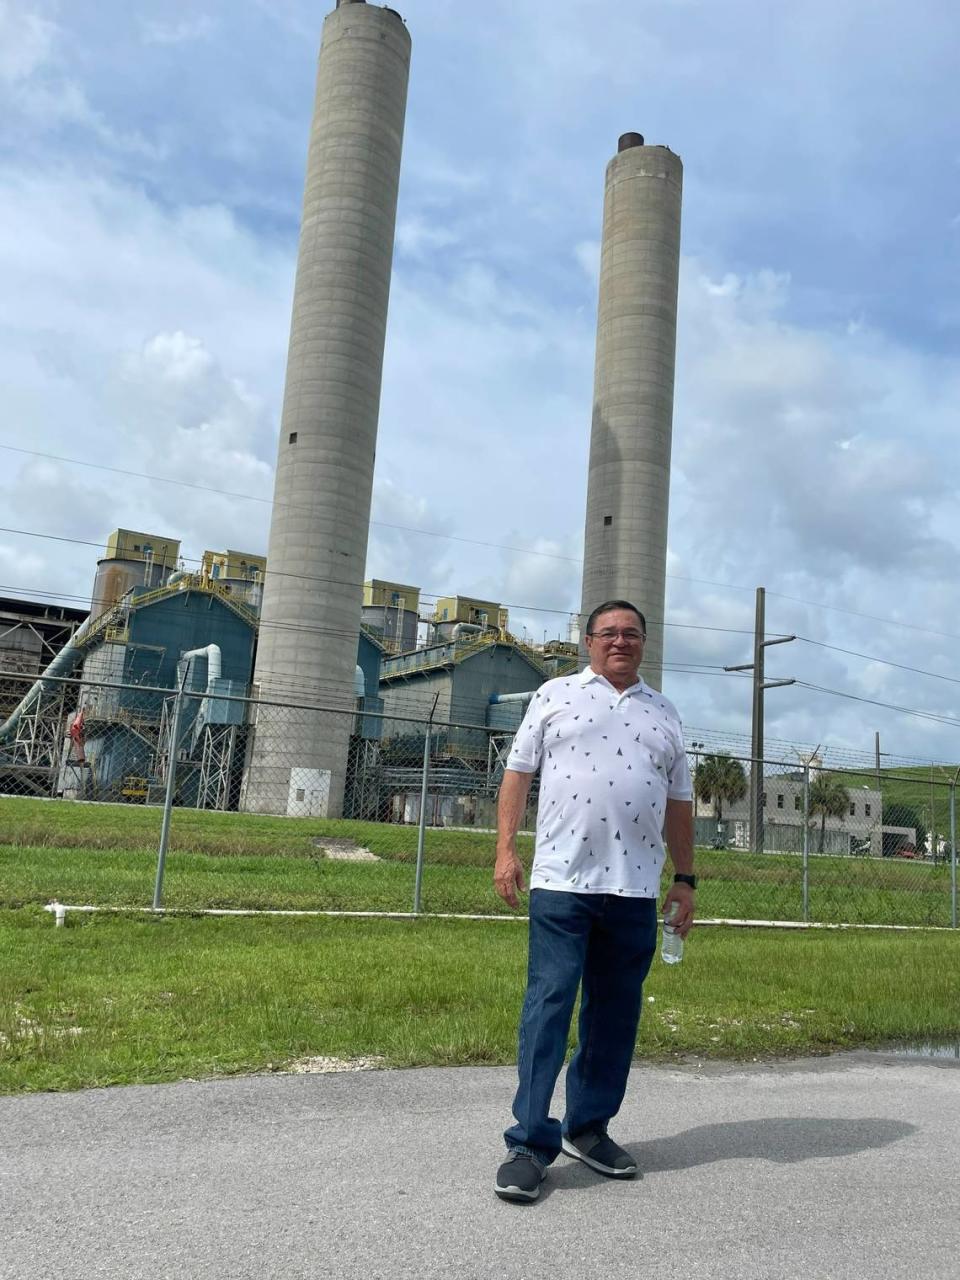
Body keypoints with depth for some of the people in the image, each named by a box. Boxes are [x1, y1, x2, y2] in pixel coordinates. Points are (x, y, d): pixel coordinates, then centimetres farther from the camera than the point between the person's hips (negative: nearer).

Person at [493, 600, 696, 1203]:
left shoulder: (665, 713, 16)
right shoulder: (556, 695, 8)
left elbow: (679, 804, 18)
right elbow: (518, 772, 5)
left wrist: (685, 878, 13)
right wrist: (506, 849, -4)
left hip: (636, 889, 4)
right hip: (562, 881, -3)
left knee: (616, 1013, 9)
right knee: (549, 1005, -5)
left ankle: (589, 1128, 24)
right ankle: (530, 1143, 2)